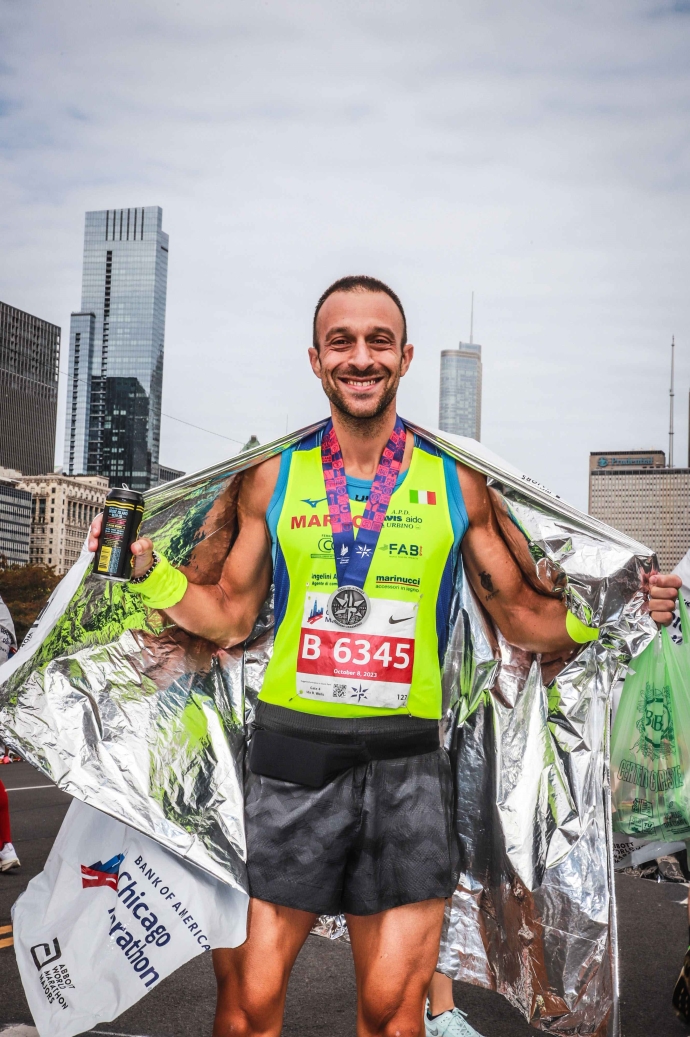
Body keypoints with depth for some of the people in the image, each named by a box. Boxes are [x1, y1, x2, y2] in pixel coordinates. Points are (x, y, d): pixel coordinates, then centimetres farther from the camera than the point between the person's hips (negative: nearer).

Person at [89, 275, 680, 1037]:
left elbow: (523, 617, 10)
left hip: (405, 766, 0)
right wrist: (147, 571, -4)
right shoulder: (273, 479, 5)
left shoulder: (457, 484, 4)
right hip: (291, 756, 0)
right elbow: (229, 617, 11)